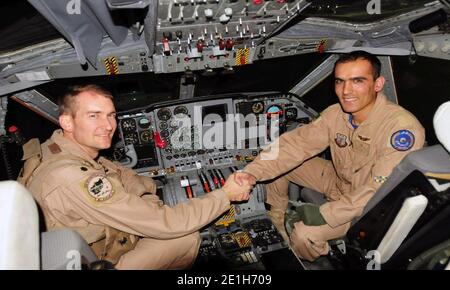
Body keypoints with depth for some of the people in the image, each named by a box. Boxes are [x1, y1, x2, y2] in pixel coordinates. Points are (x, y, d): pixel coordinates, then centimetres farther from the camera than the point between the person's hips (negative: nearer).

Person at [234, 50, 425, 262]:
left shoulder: (403, 128, -31)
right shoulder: (336, 114, -12)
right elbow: (297, 143, -17)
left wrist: (325, 213, -31)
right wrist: (254, 172, -31)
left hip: (370, 206, -6)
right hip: (339, 180, 6)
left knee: (304, 234, -26)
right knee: (279, 163, -1)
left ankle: (305, 262, 10)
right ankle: (276, 221, 18)